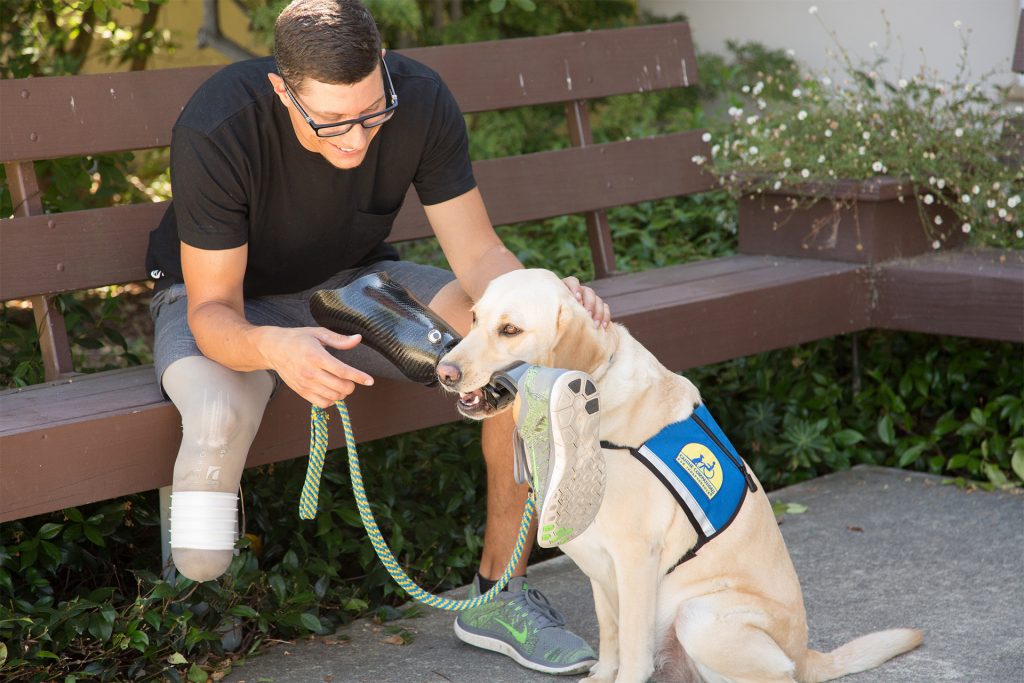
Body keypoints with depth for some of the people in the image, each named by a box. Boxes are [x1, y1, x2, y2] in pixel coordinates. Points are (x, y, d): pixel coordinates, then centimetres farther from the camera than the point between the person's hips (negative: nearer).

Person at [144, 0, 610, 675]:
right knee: (219, 421, -40)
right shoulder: (216, 131, -33)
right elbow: (212, 311, -29)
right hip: (231, 304, -3)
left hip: (354, 280, 4)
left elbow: (478, 252, -17)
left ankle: (502, 591, -8)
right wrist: (271, 348, -53)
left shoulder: (421, 101, -22)